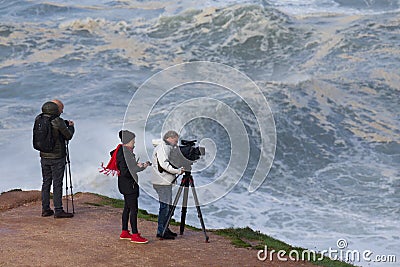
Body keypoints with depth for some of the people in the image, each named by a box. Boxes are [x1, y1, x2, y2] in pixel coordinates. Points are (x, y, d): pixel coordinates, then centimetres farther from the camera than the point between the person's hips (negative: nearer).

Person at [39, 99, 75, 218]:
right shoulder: (58, 122, -17)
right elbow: (68, 136, -7)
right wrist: (71, 126, 14)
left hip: (44, 156, 6)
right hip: (57, 158, -6)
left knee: (46, 182, 13)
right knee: (57, 184, -1)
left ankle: (45, 209, 17)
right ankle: (58, 210, 1)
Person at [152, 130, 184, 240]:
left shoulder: (168, 148, 21)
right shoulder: (162, 148, -12)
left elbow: (171, 163, 26)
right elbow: (164, 164, -23)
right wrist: (178, 170, -22)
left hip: (166, 182, 11)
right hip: (162, 182, -11)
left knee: (167, 206, 14)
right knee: (164, 206, -9)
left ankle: (165, 229, 20)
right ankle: (161, 232, -6)